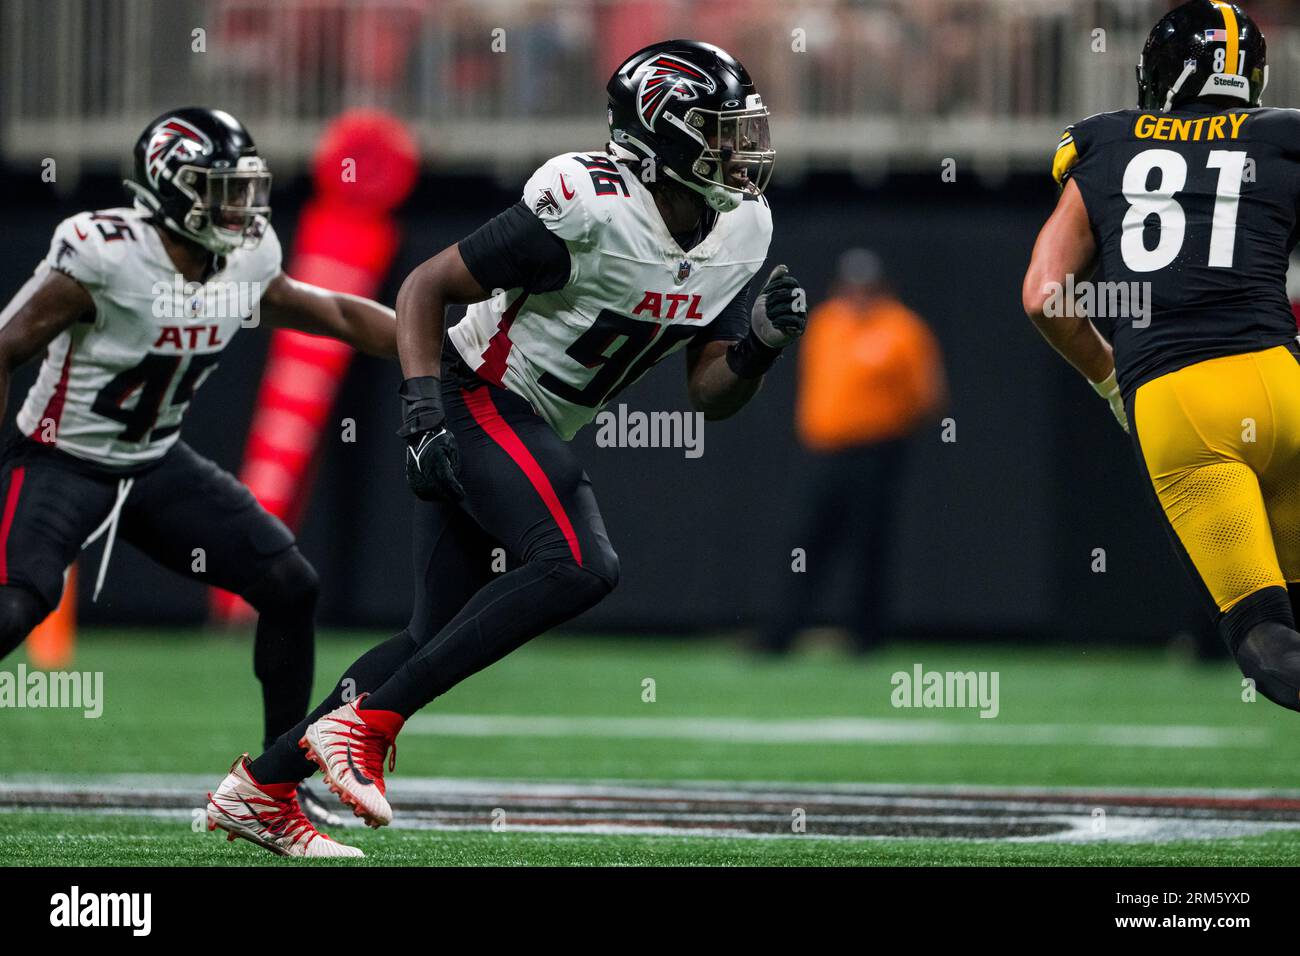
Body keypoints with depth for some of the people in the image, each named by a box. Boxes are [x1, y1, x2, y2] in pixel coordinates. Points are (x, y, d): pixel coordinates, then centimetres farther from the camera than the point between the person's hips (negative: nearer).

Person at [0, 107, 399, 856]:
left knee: (291, 588, -1)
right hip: (62, 462, -7)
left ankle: (279, 799, 9)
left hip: (157, 464, 7)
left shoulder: (245, 266, -4)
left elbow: (337, 315, 11)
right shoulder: (105, 258, -24)